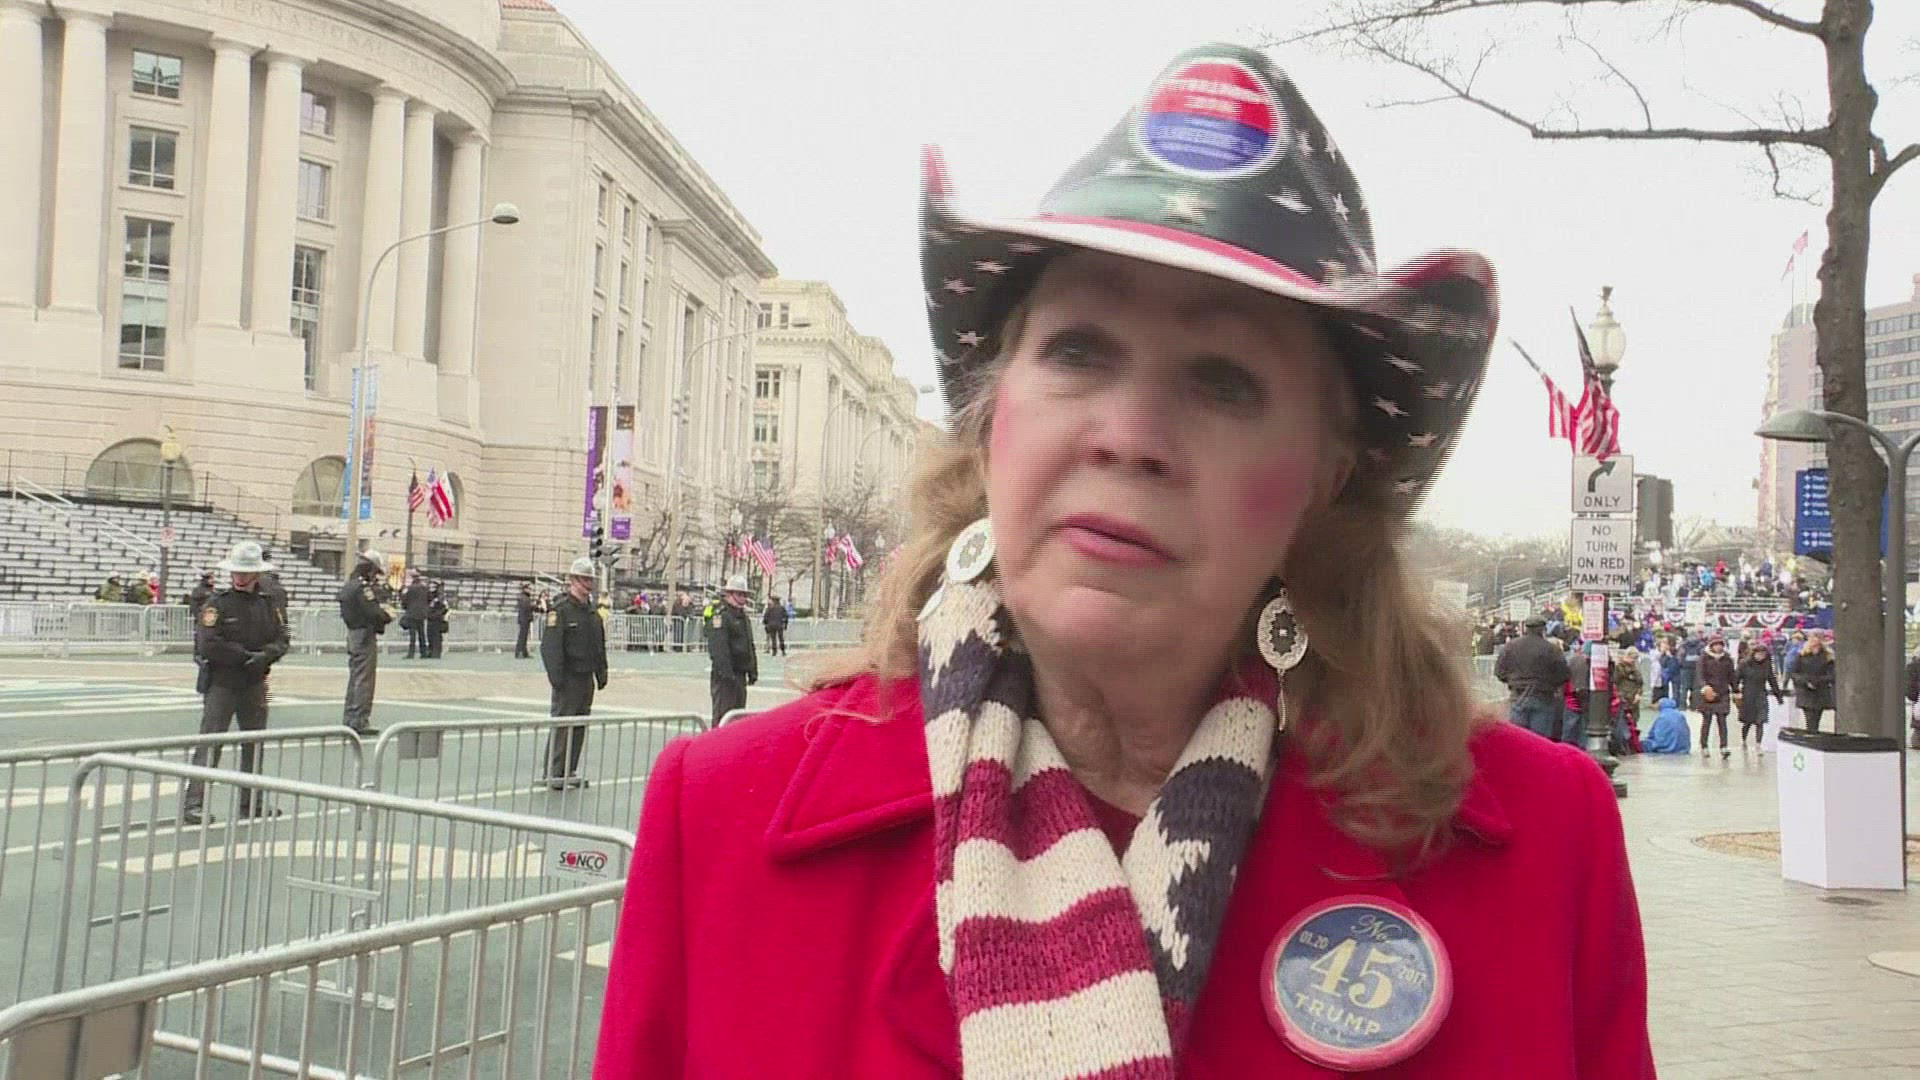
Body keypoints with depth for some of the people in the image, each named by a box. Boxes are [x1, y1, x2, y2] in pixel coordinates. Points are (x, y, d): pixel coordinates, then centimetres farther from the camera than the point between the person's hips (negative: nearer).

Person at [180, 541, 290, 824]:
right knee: (210, 745, -8)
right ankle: (193, 804, -6)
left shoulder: (268, 605, 7)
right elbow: (208, 645, -17)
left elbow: (281, 639, 5)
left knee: (254, 744, 12)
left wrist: (265, 656, -15)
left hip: (255, 685, 6)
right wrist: (246, 655, -16)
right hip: (221, 684, -6)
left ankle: (252, 802, 23)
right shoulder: (217, 604, -8)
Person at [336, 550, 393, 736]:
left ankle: (349, 718, 24)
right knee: (364, 679, -5)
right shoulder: (363, 587, -17)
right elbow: (374, 612, -22)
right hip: (365, 636, -10)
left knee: (355, 677, 18)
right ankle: (360, 721, -4)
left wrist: (380, 588, 4)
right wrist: (388, 616, -4)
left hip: (353, 634, 10)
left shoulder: (349, 585, 14)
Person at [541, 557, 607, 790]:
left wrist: (601, 673, 16)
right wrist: (556, 676, -20)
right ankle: (553, 774, 1)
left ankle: (570, 772, 19)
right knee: (561, 725, -5)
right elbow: (550, 646, -16)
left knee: (580, 726, 11)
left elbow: (600, 645, 21)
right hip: (568, 678, -8)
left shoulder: (593, 611, 14)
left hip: (587, 678, 8)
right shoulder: (561, 608, -10)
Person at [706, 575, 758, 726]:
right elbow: (718, 647, -22)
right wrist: (726, 672, -27)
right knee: (723, 713, -8)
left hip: (740, 673, 9)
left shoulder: (742, 616, 19)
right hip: (724, 675, -9)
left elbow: (750, 645, 25)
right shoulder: (720, 615, -12)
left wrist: (753, 671, 21)